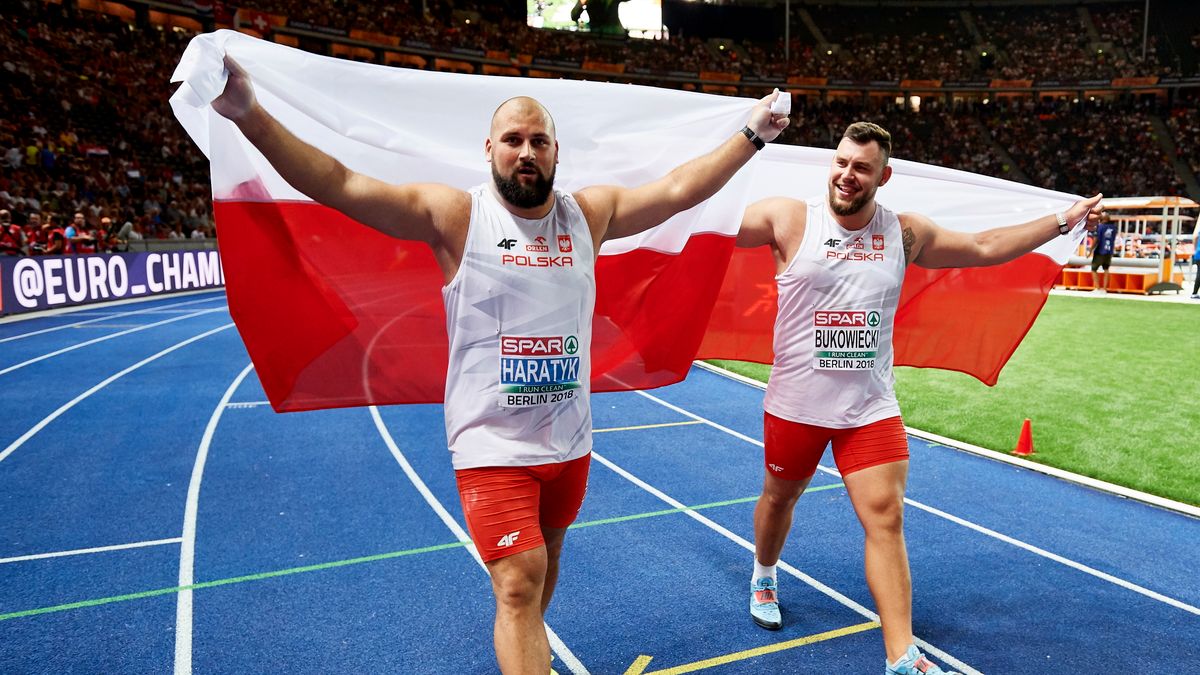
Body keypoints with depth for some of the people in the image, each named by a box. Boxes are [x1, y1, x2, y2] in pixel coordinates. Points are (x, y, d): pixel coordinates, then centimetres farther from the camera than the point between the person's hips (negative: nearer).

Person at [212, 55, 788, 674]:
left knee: (544, 559, 23)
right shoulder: (454, 215, -9)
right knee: (518, 583, -10)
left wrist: (751, 135, 4)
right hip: (492, 445, -4)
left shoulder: (589, 213, 2)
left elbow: (681, 188, 4)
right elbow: (338, 185, -14)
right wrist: (249, 115, -22)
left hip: (570, 439, 5)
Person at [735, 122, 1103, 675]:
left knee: (885, 517, -4)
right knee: (780, 496, 18)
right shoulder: (788, 219, -9)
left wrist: (1062, 221, 16)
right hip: (795, 405, -1)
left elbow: (984, 247, 15)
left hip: (871, 407, 2)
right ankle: (763, 577, 49)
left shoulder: (906, 233, 2)